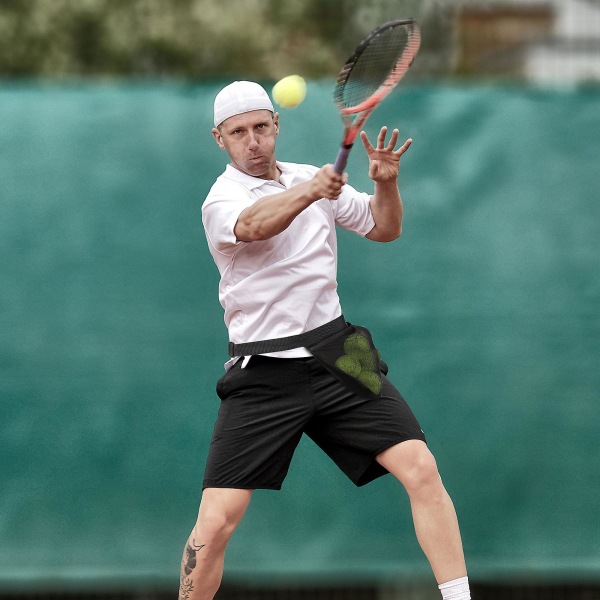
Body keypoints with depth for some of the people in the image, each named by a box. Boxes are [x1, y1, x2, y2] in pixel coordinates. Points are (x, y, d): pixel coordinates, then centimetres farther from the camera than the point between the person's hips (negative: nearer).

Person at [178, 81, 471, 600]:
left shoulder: (313, 178, 10)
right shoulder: (221, 200, -8)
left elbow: (384, 228, 20)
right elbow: (253, 225, -32)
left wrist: (386, 182, -3)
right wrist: (309, 193, -52)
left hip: (336, 356, 4)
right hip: (263, 375, -4)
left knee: (420, 468, -13)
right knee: (216, 521, -12)